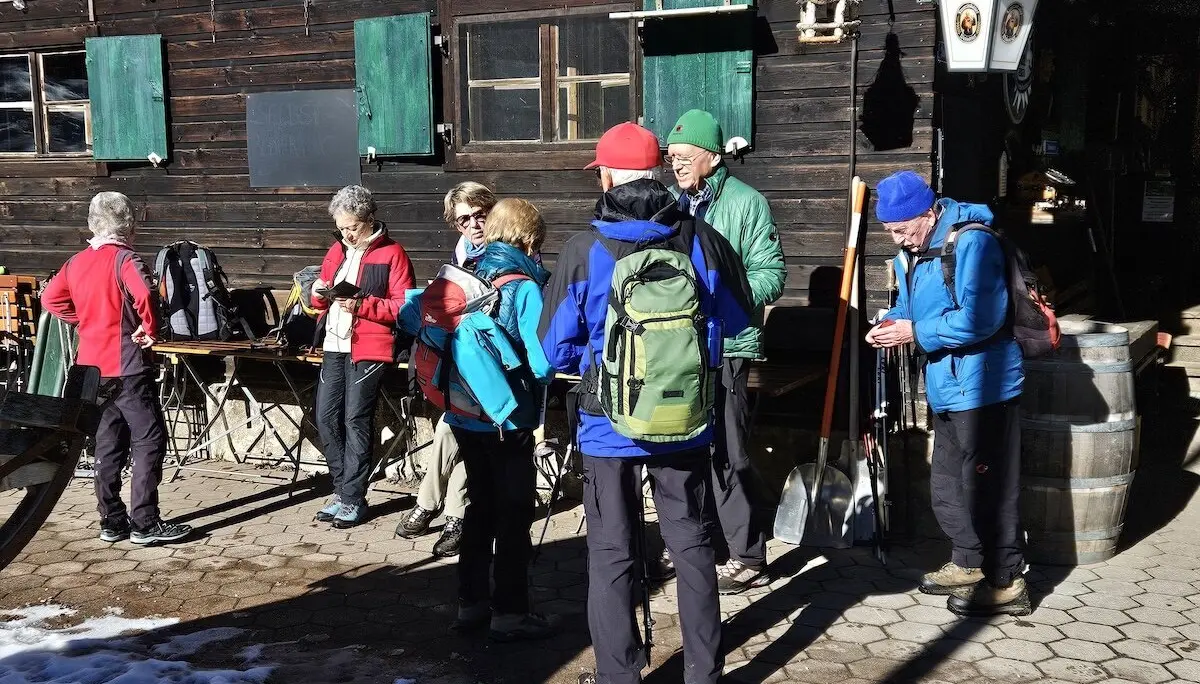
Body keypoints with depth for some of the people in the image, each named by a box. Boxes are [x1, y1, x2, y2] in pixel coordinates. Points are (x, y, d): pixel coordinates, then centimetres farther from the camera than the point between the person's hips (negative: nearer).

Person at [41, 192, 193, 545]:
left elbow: (51, 299, 18)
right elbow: (145, 294, -31)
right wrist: (149, 329, -17)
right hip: (127, 365, -8)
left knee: (109, 444, 13)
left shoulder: (76, 262, 9)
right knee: (149, 441, -2)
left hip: (93, 366, 8)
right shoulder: (124, 259, -14)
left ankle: (112, 521, 17)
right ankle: (145, 523, -4)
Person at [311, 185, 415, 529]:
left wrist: (362, 305, -21)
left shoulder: (392, 253, -5)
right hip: (335, 346, 7)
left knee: (356, 420, -5)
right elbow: (323, 300, 22)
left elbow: (403, 306, -11)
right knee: (326, 417, 5)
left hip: (369, 349, -7)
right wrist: (320, 293, -1)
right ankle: (343, 489, 18)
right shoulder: (337, 251, 15)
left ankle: (352, 499, 4)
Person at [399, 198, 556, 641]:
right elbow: (543, 363, -21)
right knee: (514, 516, 4)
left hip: (464, 417, 6)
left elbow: (409, 310, 3)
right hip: (508, 421, -6)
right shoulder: (524, 287, -15)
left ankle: (472, 604, 24)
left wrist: (451, 349, 6)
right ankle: (510, 614, 9)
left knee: (480, 508, 17)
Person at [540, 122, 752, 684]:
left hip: (609, 426, -2)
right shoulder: (701, 240, -7)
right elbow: (737, 317, 7)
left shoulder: (582, 251, -13)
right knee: (691, 544, 16)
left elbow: (556, 349, -6)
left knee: (612, 555, 9)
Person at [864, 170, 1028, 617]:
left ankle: (1007, 583, 8)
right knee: (947, 482, 19)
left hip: (982, 386, -10)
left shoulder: (971, 244, -19)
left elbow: (979, 318, -28)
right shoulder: (911, 253, 10)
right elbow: (910, 306, 22)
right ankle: (968, 563, 35)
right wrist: (890, 325, 0)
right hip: (946, 386, 10)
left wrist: (916, 333, -21)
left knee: (987, 485, -3)